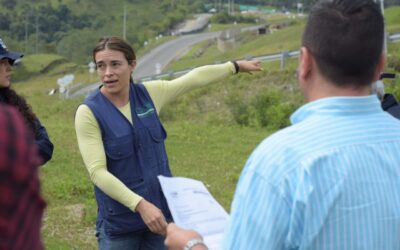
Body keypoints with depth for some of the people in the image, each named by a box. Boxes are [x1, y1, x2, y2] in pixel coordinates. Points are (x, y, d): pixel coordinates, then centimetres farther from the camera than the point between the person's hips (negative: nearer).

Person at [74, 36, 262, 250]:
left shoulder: (149, 93, -1)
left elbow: (195, 78, 14)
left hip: (160, 209, 4)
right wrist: (140, 205, -29)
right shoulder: (89, 112, -14)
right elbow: (97, 171, -20)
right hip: (119, 221, -4)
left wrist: (235, 66, 26)